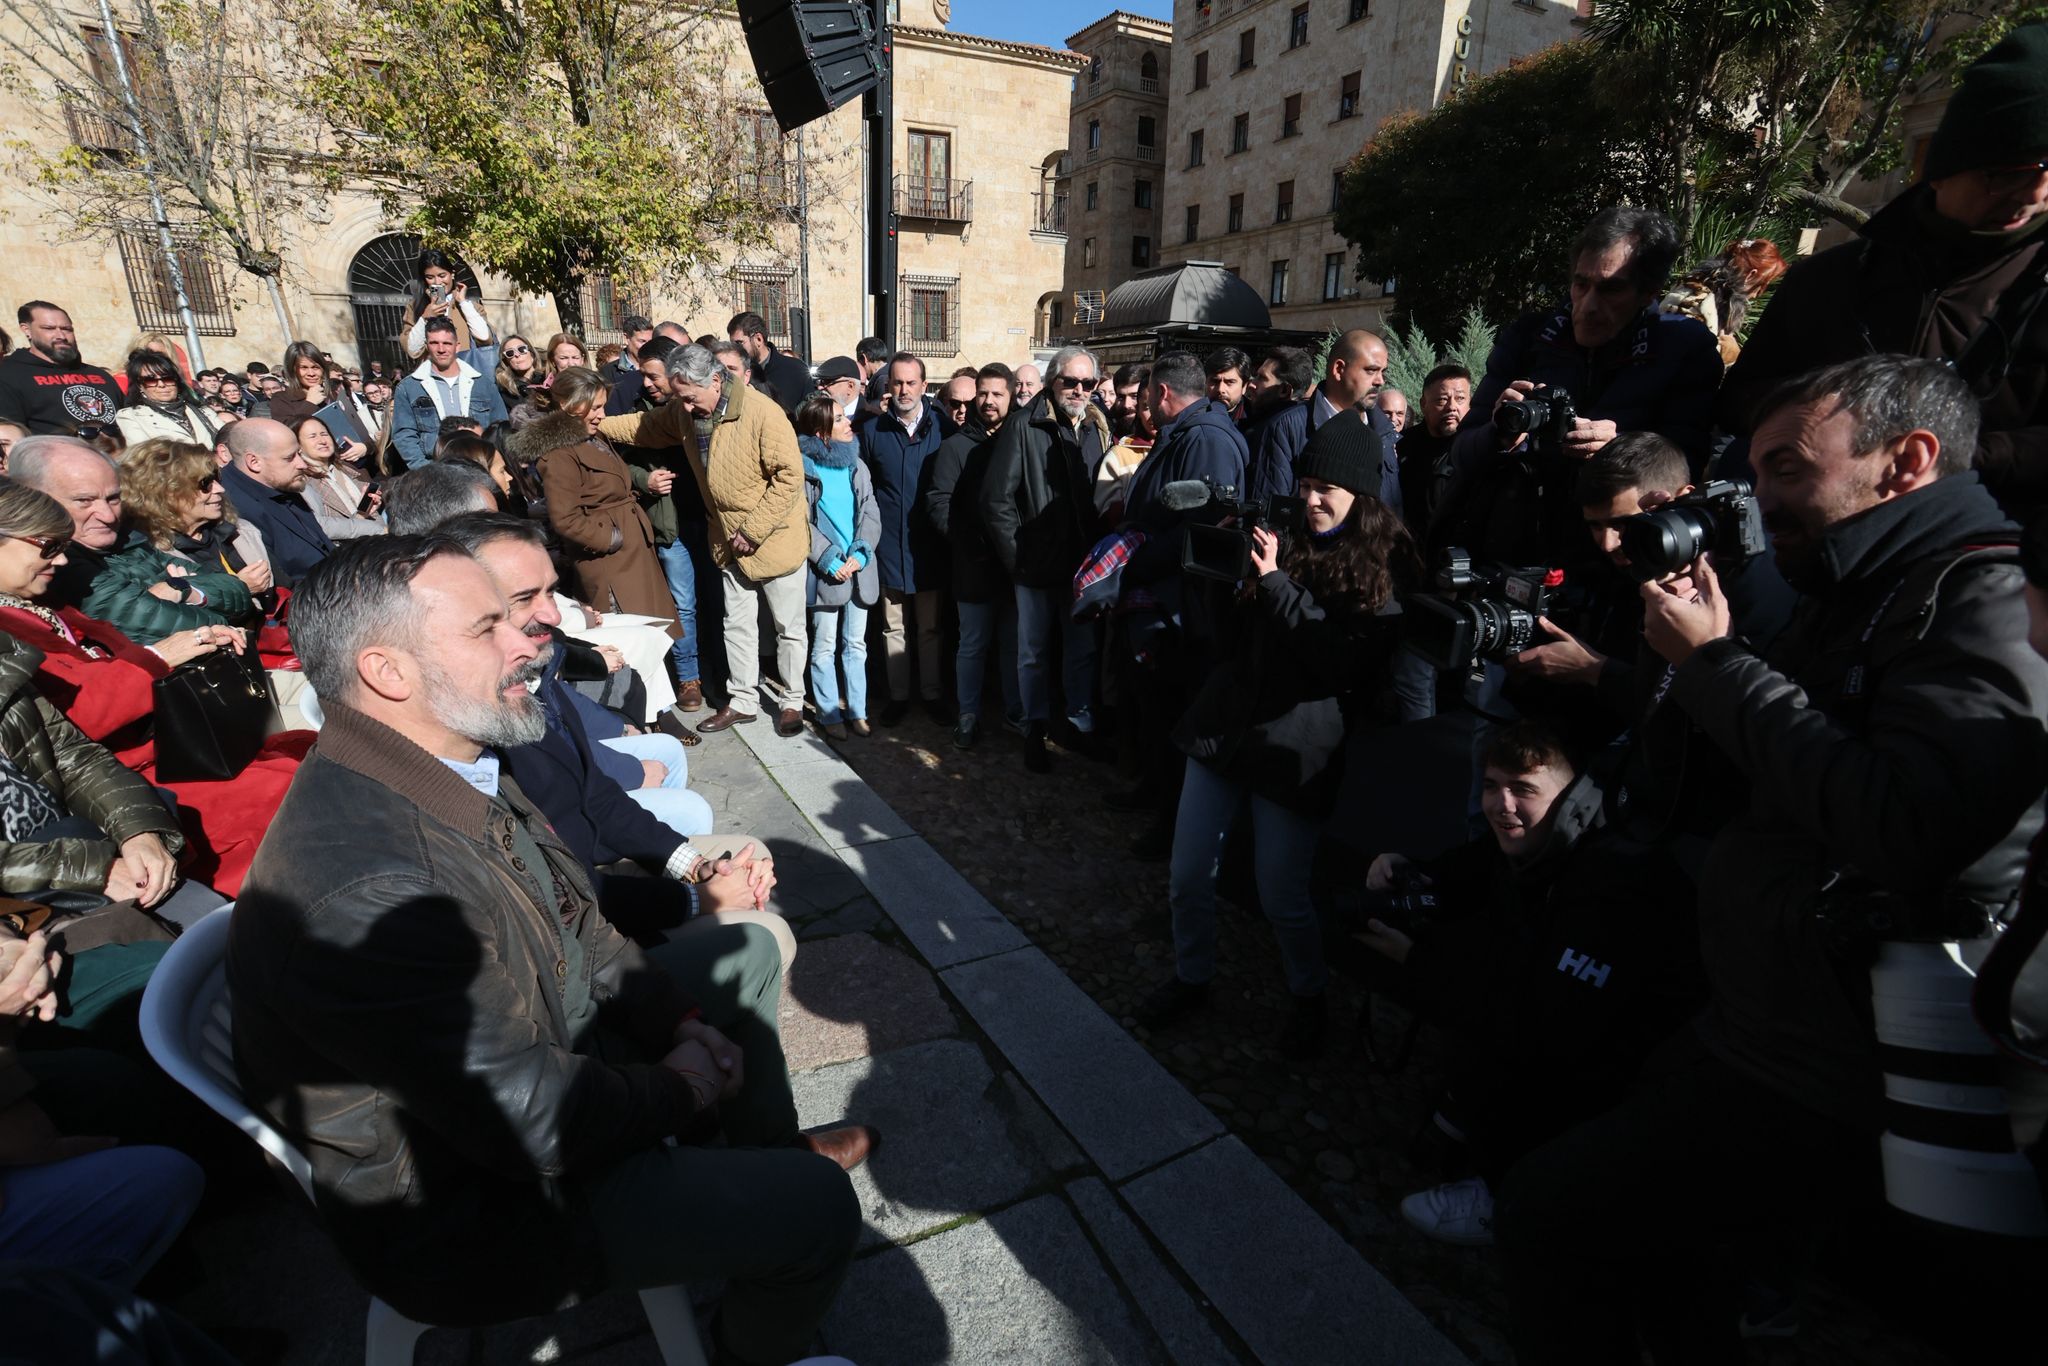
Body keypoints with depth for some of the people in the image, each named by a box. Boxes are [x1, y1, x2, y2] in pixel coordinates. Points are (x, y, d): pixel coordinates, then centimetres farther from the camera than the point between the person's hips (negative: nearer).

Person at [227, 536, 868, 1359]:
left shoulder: (458, 770, -5)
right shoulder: (360, 888, -37)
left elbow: (575, 924, 7)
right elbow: (538, 1122, -31)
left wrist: (676, 1022, -3)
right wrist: (679, 1089, -13)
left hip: (537, 1050, 9)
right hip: (472, 1210, -9)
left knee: (748, 951, 16)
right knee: (818, 1207, -14)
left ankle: (768, 1147, 35)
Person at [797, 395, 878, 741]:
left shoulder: (856, 464, 8)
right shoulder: (803, 468, -6)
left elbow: (870, 512, 4)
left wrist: (861, 552, -10)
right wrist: (831, 560, -13)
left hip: (860, 568, 4)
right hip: (826, 571, -4)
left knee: (856, 644, 11)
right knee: (825, 647, 5)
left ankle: (857, 710, 21)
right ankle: (829, 714, 16)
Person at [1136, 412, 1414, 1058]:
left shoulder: (1387, 568, -6)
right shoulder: (1288, 538, 8)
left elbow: (1350, 666, -18)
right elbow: (1230, 633, 10)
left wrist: (1277, 583, -20)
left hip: (1294, 747, -4)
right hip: (1223, 724, 5)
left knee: (1281, 898, 5)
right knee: (1187, 878, 10)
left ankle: (1310, 998, 35)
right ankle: (1191, 979, 36)